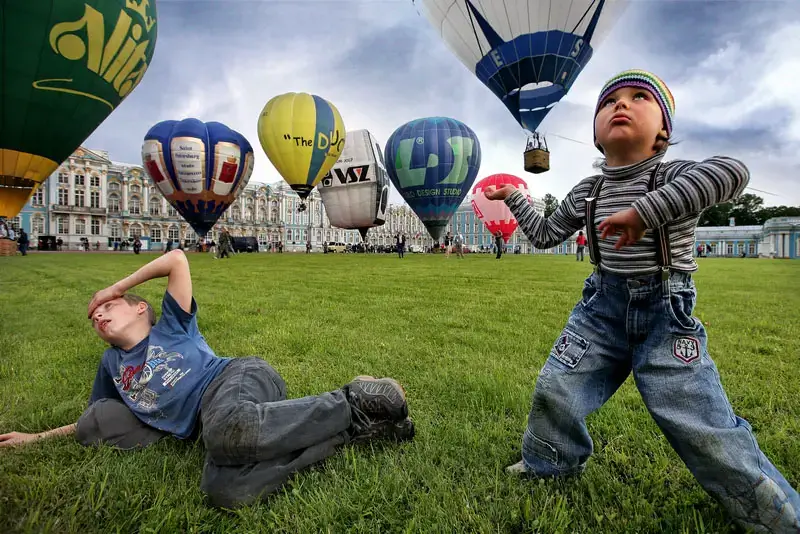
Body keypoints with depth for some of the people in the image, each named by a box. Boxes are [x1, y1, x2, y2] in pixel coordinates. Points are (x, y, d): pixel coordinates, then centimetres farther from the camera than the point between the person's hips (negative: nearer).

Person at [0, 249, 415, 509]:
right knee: (221, 491, -32)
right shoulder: (112, 363, 34)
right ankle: (353, 429, -27)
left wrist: (116, 287, 21)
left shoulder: (170, 325, 19)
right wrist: (37, 437, 42)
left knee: (225, 428, -43)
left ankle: (353, 402, -27)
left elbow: (177, 259, 10)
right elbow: (92, 425, 45)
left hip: (237, 378, -4)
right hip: (206, 423, 5)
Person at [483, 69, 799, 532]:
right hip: (602, 306, 4)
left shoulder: (675, 178, -10)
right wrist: (515, 198, 18)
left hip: (667, 312, -3)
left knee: (706, 430, -6)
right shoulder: (587, 192, 5)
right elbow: (546, 235, 17)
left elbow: (733, 172, -33)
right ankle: (547, 466, 29)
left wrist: (643, 211, -38)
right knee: (554, 390, 0)